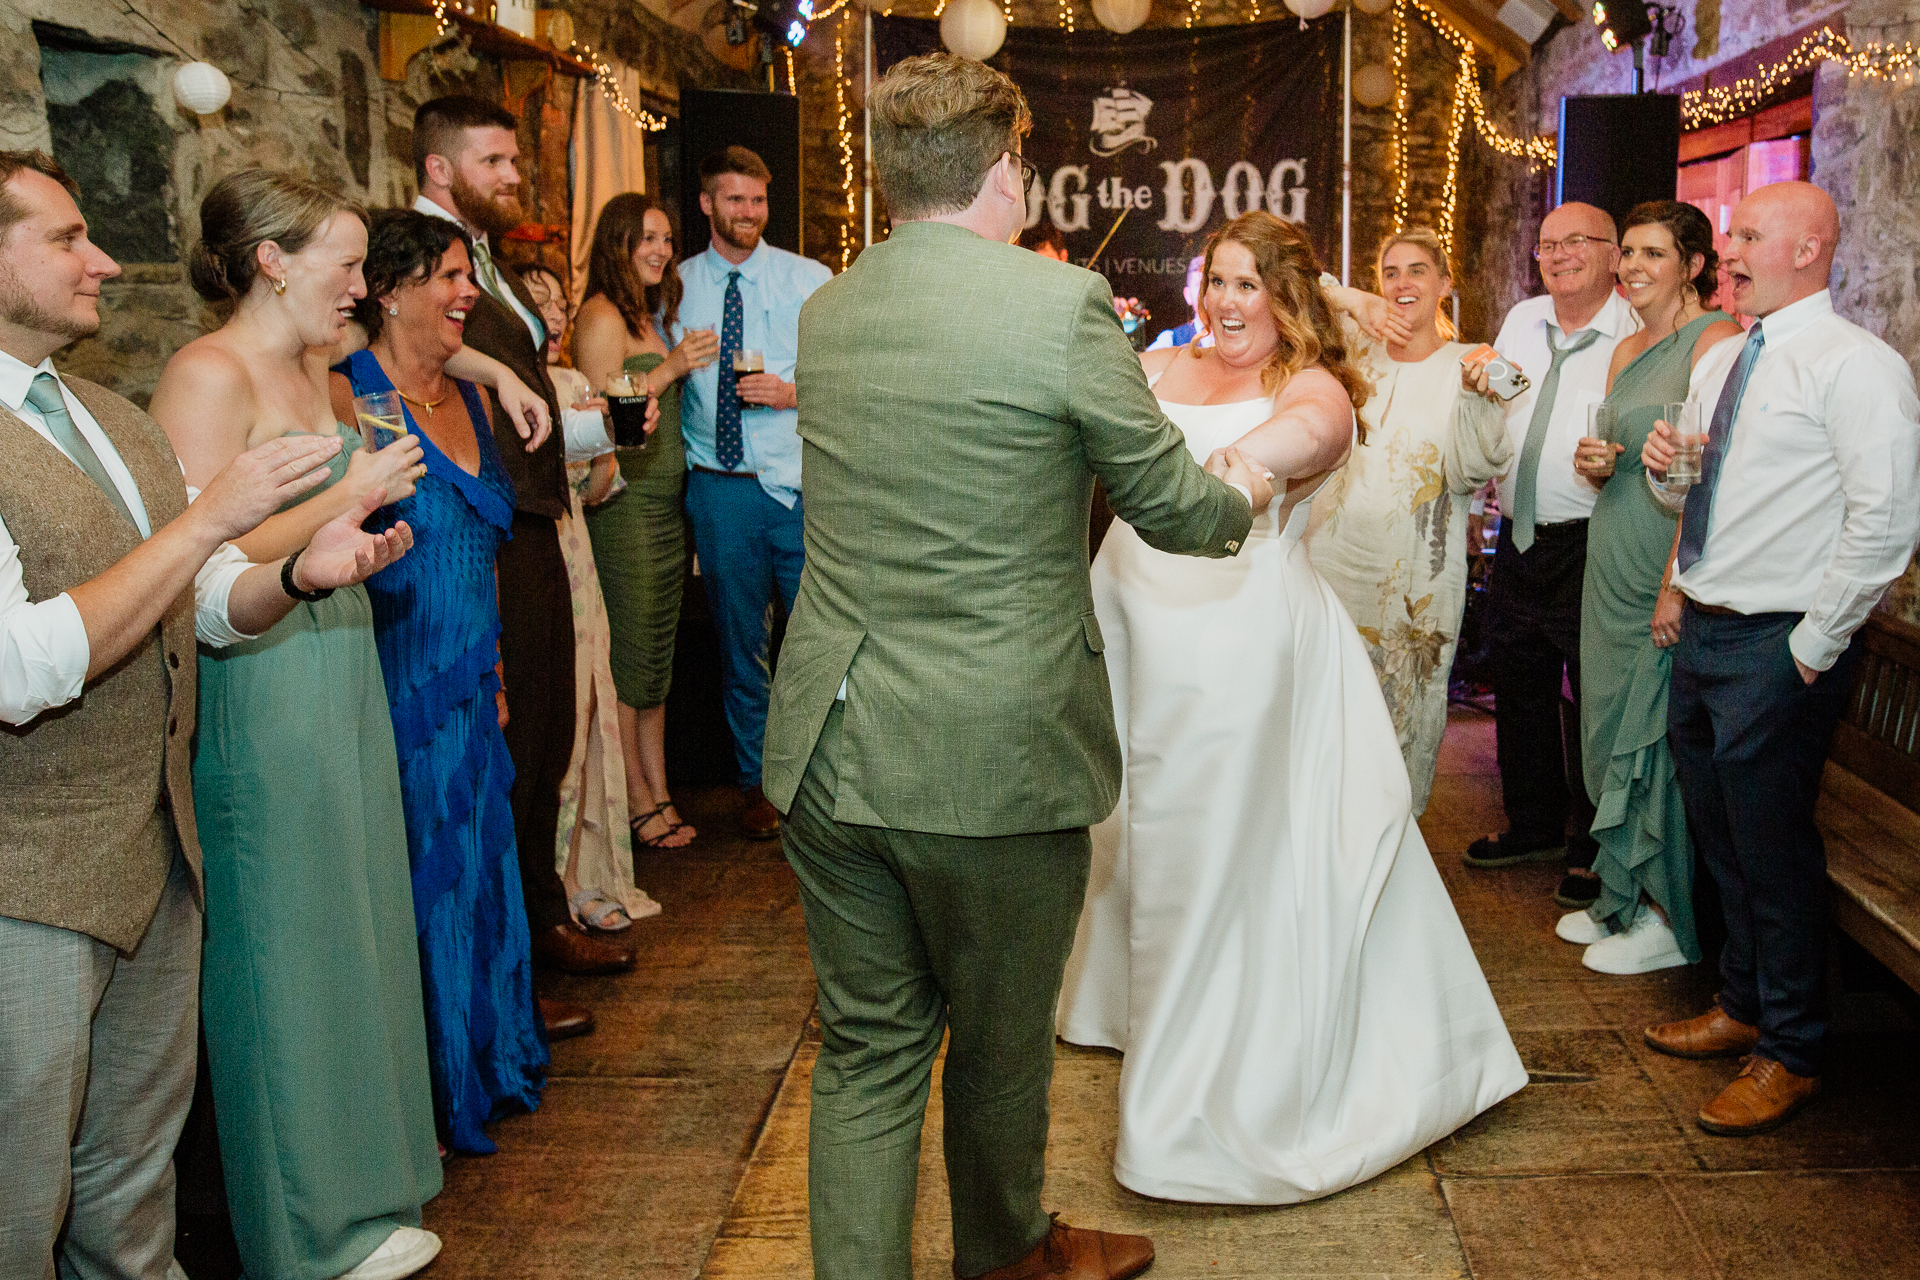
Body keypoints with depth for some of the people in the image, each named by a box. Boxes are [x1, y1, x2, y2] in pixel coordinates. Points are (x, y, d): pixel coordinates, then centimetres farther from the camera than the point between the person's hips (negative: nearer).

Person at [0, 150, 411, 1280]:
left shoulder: (119, 423, 12)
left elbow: (203, 607, 15)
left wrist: (300, 573, -7)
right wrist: (210, 516, -24)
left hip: (159, 853, 8)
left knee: (135, 1183, 20)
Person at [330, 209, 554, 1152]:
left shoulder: (470, 398, 12)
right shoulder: (347, 397, -12)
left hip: (467, 694, 7)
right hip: (392, 691, -7)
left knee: (474, 878, 16)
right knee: (412, 888, 2)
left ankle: (482, 1069, 33)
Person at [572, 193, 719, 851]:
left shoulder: (653, 314, 17)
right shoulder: (602, 316, -10)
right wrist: (672, 366, -17)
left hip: (666, 501, 9)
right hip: (624, 501, -9)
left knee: (658, 654, 11)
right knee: (629, 657, -2)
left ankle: (660, 795, 18)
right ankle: (637, 801, 8)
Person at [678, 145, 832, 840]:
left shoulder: (809, 280, 4)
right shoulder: (676, 287, 7)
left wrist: (795, 393, -14)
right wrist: (677, 453, -1)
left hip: (800, 483, -1)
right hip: (719, 489, 1)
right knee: (739, 642, 9)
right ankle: (756, 782, 22)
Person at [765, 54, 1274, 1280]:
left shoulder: (824, 312, 6)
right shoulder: (1061, 303, -13)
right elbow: (1173, 506, -5)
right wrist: (1242, 494, 18)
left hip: (829, 750, 5)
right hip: (996, 753, -4)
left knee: (868, 1046, 16)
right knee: (1000, 1042, 18)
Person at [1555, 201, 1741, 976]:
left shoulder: (1715, 338, -12)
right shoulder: (1627, 350, 15)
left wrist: (1677, 586, -22)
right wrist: (1595, 465, 0)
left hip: (1673, 578, -8)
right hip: (1613, 570, 8)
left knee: (1659, 743, -1)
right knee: (1614, 734, 14)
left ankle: (1672, 920, 13)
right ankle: (1623, 898, 27)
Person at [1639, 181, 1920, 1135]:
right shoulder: (1719, 363, 13)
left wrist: (1812, 646, -18)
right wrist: (1666, 471, 0)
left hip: (1778, 652, -8)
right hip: (1701, 632, 8)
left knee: (1773, 851, 1)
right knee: (1720, 839, 19)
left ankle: (1789, 1055, 18)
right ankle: (1741, 1005, 38)